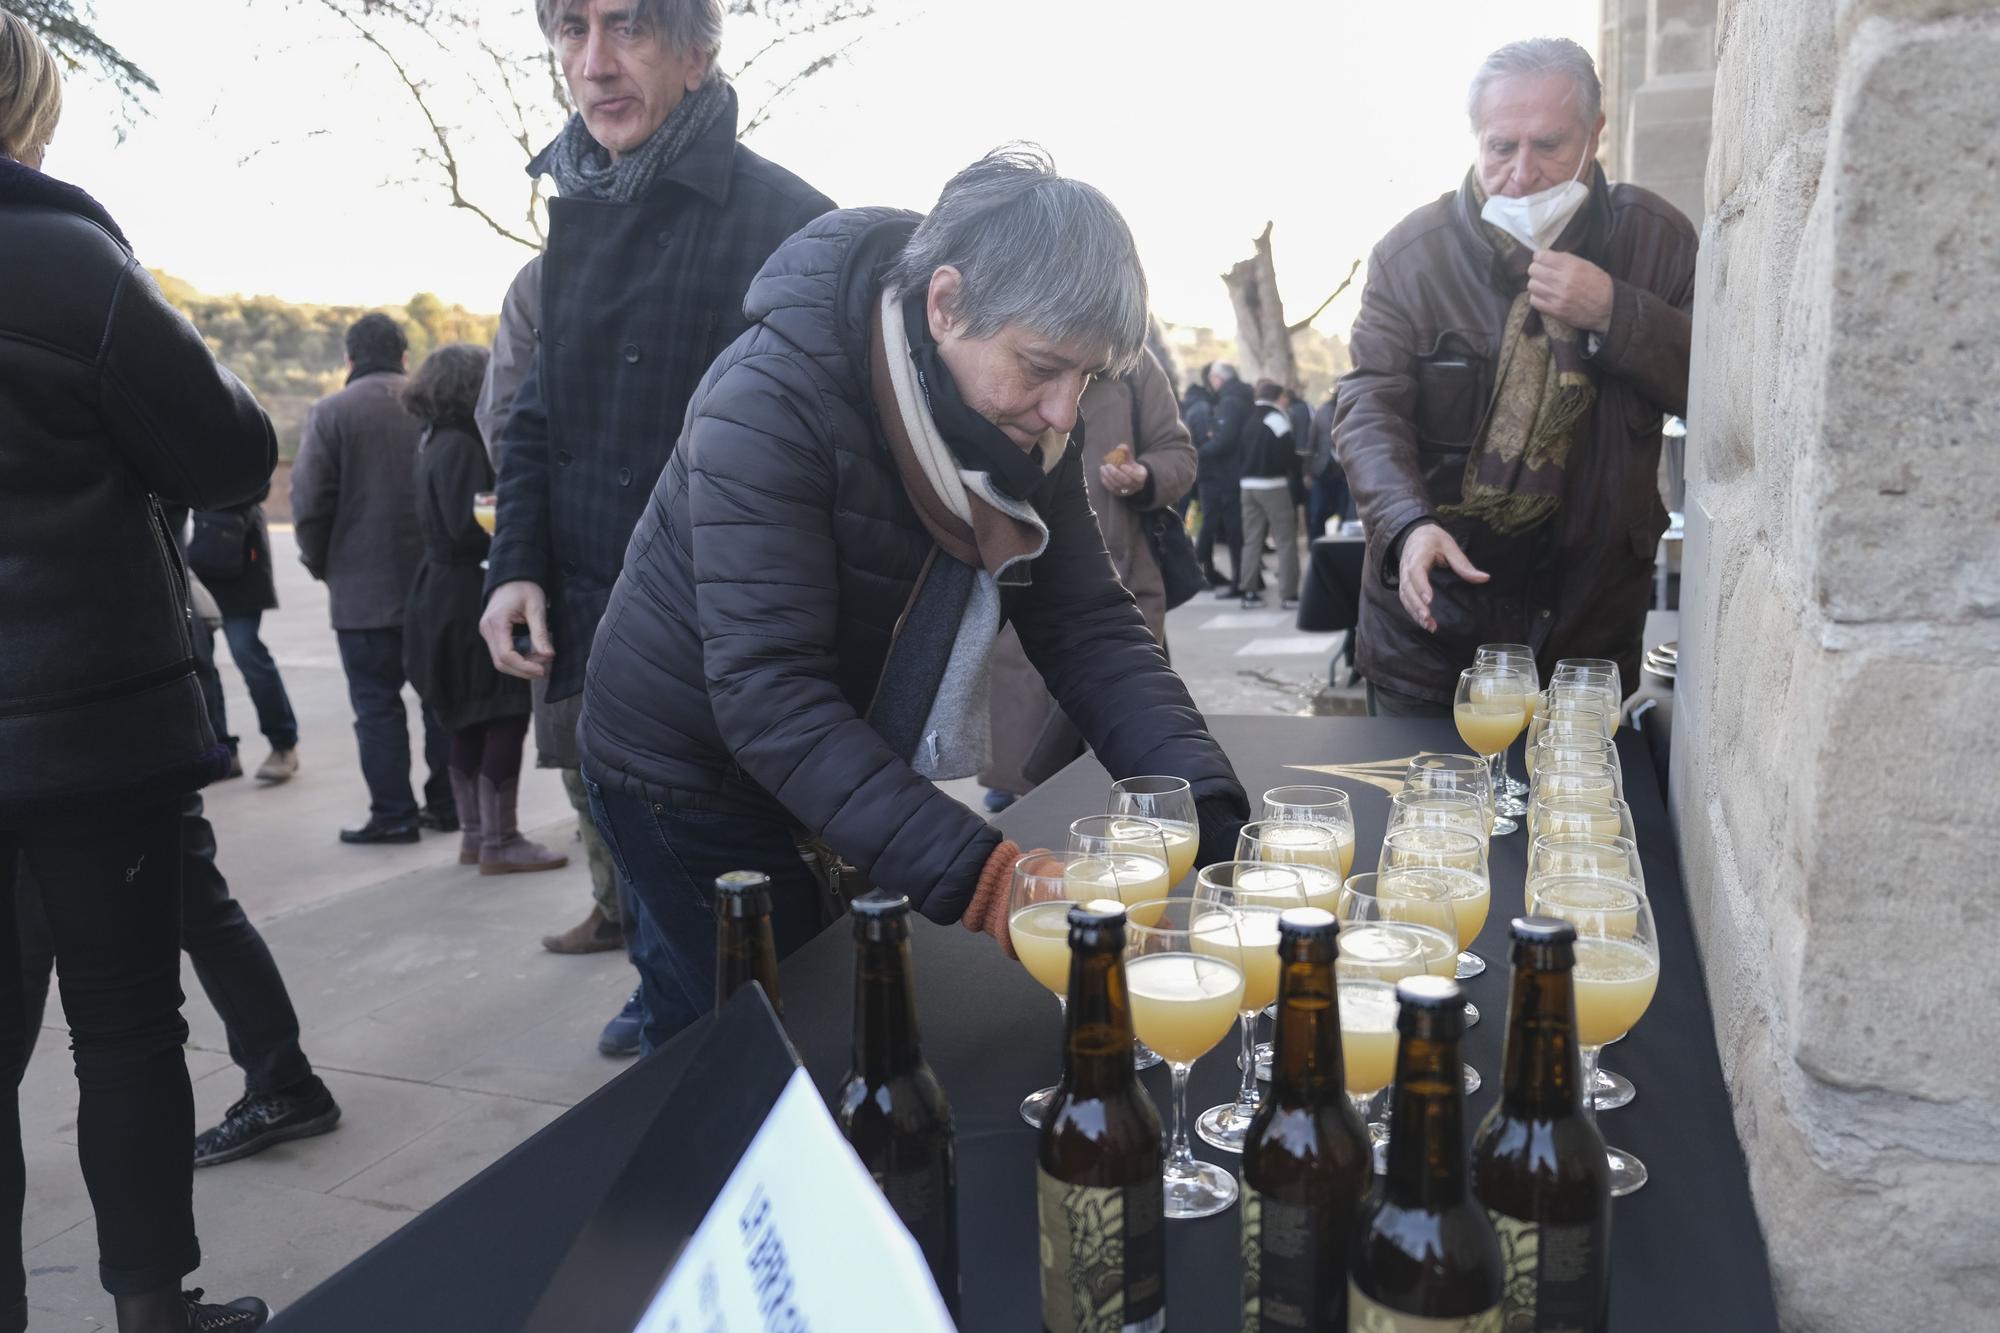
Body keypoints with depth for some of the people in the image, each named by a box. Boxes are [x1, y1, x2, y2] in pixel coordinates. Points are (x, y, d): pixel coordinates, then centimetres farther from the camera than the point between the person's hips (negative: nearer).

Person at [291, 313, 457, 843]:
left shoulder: (330, 412, -7)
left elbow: (309, 502, -9)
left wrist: (323, 566, 5)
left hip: (364, 587, -4)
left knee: (377, 703, 3)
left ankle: (393, 813, 4)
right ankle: (446, 803, 17)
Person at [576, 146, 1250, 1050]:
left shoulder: (1025, 426, -8)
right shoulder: (772, 401, -29)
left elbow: (1088, 627, -9)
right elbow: (766, 690, -35)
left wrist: (1212, 818, -24)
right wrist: (982, 876, -43)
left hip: (825, 794, 6)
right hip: (689, 777, -6)